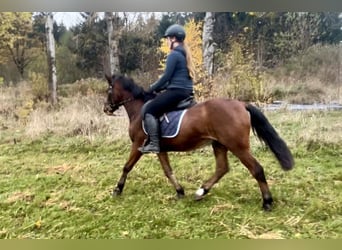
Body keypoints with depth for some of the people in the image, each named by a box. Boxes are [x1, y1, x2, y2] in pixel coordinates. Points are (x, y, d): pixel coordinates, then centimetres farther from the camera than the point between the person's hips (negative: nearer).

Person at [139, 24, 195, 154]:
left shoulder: (173, 55, -11)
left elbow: (166, 76, -14)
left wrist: (153, 88, 0)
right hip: (186, 92, 10)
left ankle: (154, 144, -11)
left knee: (149, 110, -5)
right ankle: (152, 140, 23)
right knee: (155, 108, 24)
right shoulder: (184, 54, 18)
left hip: (177, 91, -10)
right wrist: (159, 87, 19)